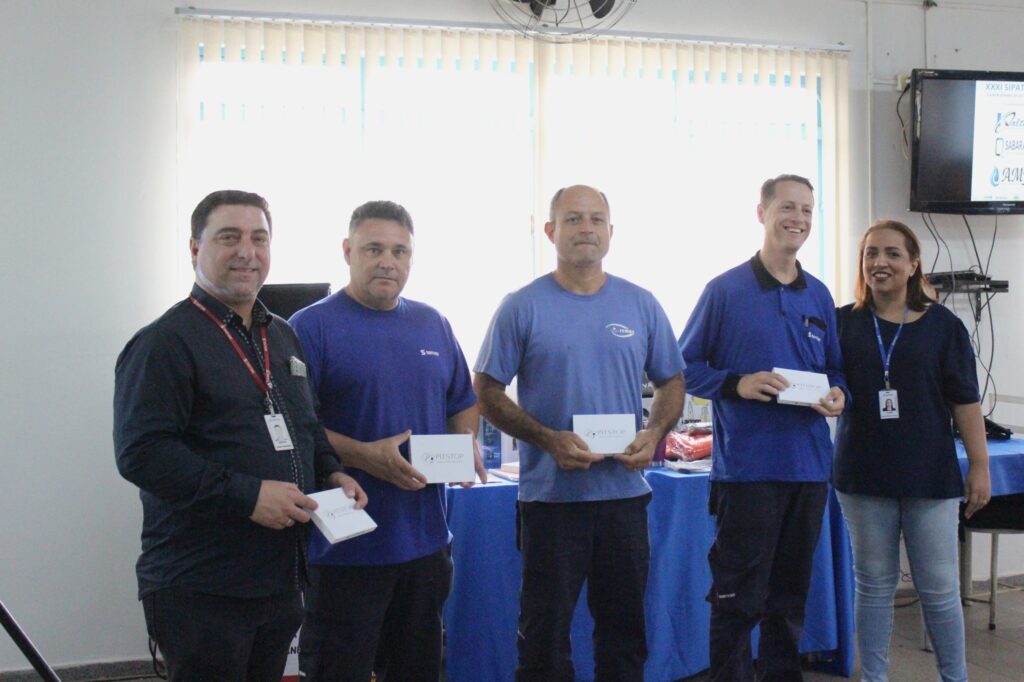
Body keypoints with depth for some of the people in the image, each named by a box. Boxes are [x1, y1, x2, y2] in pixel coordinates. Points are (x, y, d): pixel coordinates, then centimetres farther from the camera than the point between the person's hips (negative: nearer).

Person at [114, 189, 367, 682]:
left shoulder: (283, 336, 16)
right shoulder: (165, 342, -10)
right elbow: (141, 452, -20)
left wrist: (331, 474, 6)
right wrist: (246, 495, -24)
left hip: (280, 580, 8)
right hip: (200, 589, -7)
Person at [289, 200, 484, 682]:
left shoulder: (433, 324, 11)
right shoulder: (313, 326, -8)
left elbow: (463, 403, 20)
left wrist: (467, 444, -1)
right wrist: (364, 456, -25)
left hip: (426, 537, 6)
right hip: (346, 545, -6)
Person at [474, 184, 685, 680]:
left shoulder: (641, 305, 7)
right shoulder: (522, 308, -2)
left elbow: (671, 383, 13)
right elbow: (488, 393, -3)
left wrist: (654, 434, -7)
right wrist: (549, 440, -16)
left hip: (625, 491, 3)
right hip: (551, 493, -3)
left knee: (625, 630, 13)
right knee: (545, 633, 6)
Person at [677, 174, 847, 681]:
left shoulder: (819, 296, 11)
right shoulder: (725, 290, -4)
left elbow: (834, 369, 19)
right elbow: (687, 367, -2)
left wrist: (837, 394, -3)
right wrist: (737, 384, -18)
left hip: (809, 465, 5)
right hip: (746, 465, -5)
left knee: (790, 593, 15)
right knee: (738, 598, -2)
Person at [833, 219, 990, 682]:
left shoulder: (943, 326, 0)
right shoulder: (843, 323, 2)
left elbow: (965, 401, 1)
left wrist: (979, 466, -2)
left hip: (931, 477, -1)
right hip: (864, 475, 1)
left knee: (939, 588, 4)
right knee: (874, 586, 10)